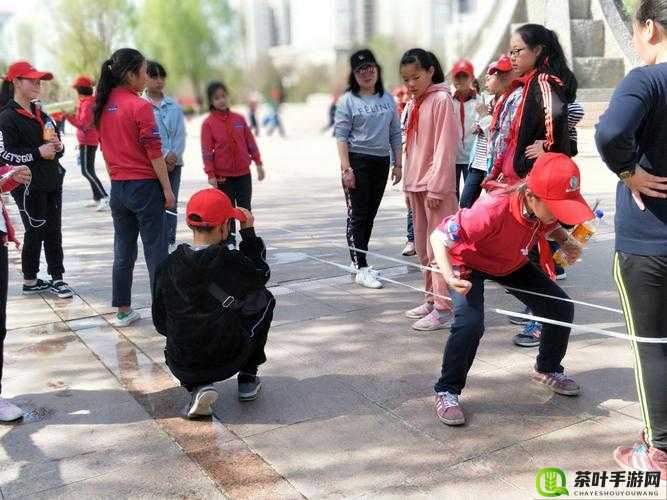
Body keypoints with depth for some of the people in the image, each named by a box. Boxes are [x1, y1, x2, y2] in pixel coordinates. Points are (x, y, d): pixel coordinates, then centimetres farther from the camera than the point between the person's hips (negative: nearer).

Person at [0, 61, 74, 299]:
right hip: (28, 186, -7)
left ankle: (56, 278, 15)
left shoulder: (40, 113, 15)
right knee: (35, 232, 1)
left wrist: (58, 147, 1)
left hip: (52, 183, 7)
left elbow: (56, 145, 24)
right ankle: (29, 281, 16)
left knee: (54, 231, 7)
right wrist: (38, 153, -19)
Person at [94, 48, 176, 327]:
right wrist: (167, 189, -9)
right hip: (145, 186, -6)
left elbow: (105, 148, 12)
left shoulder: (102, 106, 6)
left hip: (117, 186, 7)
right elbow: (154, 152, -14)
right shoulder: (139, 106, -14)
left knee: (123, 249, 13)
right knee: (155, 249, 1)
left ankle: (123, 310, 19)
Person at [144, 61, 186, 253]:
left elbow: (180, 134, 4)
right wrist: (164, 155, -13)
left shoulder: (174, 106, 9)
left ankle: (170, 242, 13)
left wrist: (173, 157, -10)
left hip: (174, 162, 3)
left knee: (171, 205, 6)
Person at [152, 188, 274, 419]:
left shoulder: (169, 265, -8)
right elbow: (261, 274, 7)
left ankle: (197, 386, 7)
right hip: (227, 362, -2)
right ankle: (248, 379, 20)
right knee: (265, 299, 17)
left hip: (181, 367, 2)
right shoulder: (232, 262, -17)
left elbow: (160, 322, 2)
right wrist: (248, 232, 9)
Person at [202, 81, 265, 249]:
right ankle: (229, 241, 14)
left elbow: (250, 142, 9)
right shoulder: (208, 123, -4)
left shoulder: (239, 119, 4)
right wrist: (211, 174, -11)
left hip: (243, 172, 2)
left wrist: (258, 164, 7)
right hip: (223, 175, -2)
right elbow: (206, 150, -7)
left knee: (245, 209, 7)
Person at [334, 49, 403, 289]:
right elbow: (341, 135, -7)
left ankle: (359, 261, 21)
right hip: (358, 161, -5)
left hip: (381, 161, 5)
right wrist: (346, 168, -15)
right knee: (357, 215, -4)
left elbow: (395, 134, 14)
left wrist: (398, 164, 9)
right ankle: (361, 269, -2)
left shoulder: (388, 99, 12)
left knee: (370, 215, 9)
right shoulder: (348, 100, -2)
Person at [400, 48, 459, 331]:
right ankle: (431, 299, 23)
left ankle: (443, 308, 1)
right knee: (422, 247, 13)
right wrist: (409, 186, 15)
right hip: (416, 185, 8)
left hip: (435, 186, -8)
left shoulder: (442, 100, -9)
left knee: (437, 247, -5)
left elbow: (445, 147, -15)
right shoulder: (413, 104, 15)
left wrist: (436, 188, -18)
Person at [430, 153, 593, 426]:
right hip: (469, 263, -6)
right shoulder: (493, 210, -42)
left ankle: (548, 369, 30)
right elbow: (439, 236, -34)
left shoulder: (547, 206, -22)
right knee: (470, 323, -29)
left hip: (513, 264, 6)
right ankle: (447, 392, -7)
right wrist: (449, 277, -49)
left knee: (561, 307, 1)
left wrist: (567, 242, -14)